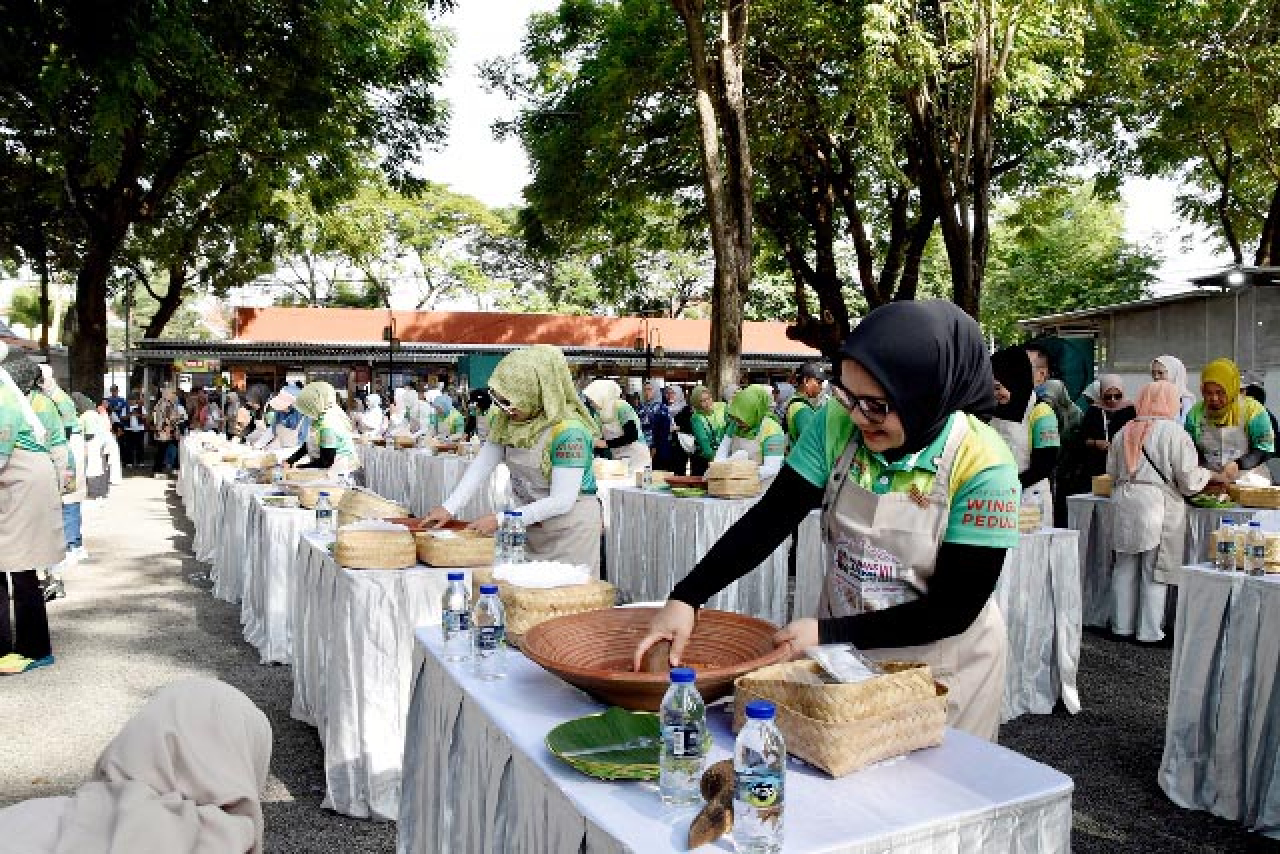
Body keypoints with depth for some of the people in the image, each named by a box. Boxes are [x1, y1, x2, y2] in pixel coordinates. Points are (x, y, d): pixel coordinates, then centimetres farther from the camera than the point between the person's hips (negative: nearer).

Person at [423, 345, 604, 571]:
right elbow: (483, 464, 1)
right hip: (529, 524, 7)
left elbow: (562, 501, -26)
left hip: (571, 528, -7)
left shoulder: (569, 432, -25)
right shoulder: (508, 420, -2)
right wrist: (449, 507, -10)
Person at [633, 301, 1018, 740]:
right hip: (844, 653, 4)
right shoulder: (838, 424, -13)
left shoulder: (983, 467, -23)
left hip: (942, 666, -3)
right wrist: (685, 598, -22)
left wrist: (828, 634, -23)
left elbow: (954, 609, -20)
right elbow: (769, 520, -12)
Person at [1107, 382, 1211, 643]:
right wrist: (1205, 474, 13)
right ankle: (1149, 631, 11)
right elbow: (1189, 481, -7)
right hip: (1157, 505, -4)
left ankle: (1121, 625, 20)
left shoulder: (1124, 432, 6)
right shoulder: (1174, 432, -9)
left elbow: (1111, 471, 14)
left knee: (1125, 567, 13)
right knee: (1154, 572, 5)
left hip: (1124, 503, 5)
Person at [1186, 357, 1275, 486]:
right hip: (1208, 483, 3)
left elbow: (1265, 449, -3)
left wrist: (1237, 465, -20)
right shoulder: (1196, 413, 6)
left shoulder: (1252, 410, -1)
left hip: (1248, 480, -3)